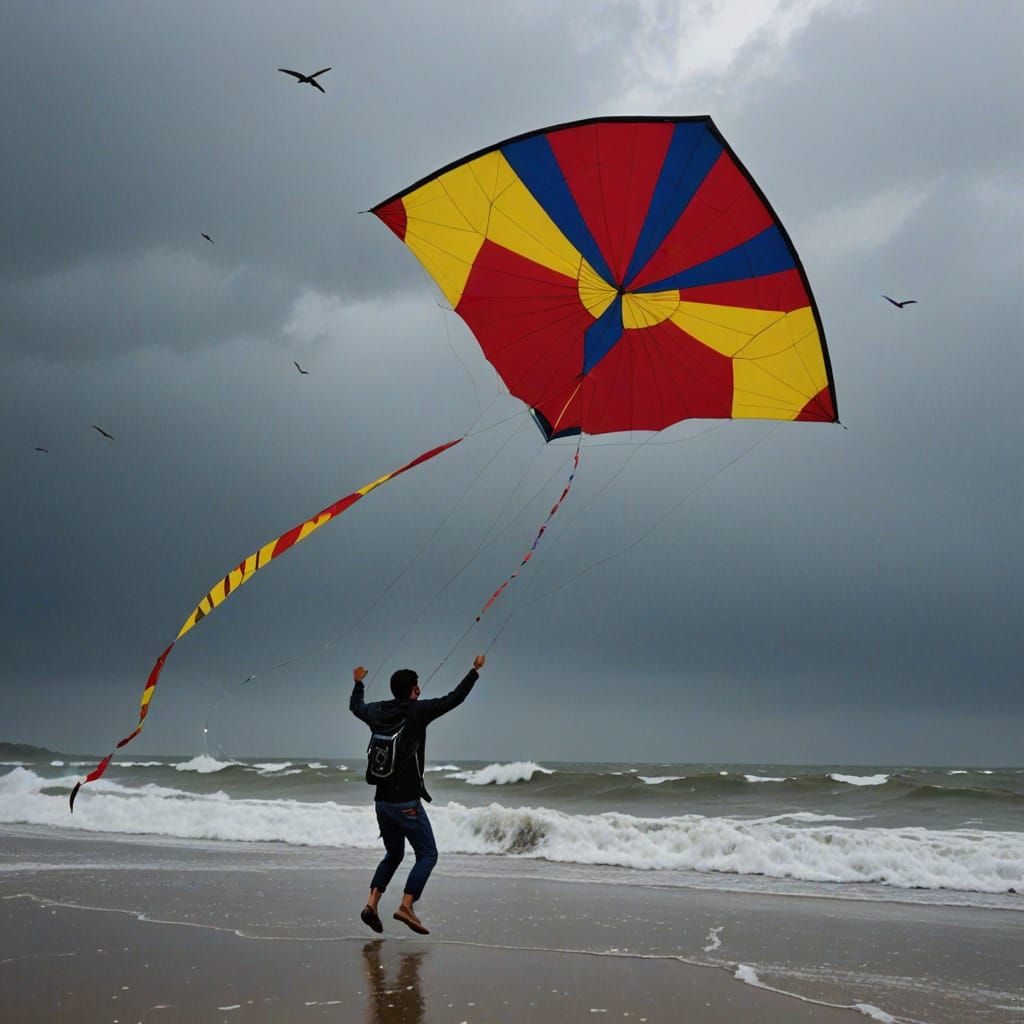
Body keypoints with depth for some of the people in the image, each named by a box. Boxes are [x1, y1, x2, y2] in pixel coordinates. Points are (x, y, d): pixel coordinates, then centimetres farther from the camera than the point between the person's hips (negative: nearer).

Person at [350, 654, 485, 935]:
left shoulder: (377, 712, 5)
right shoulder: (417, 711, -11)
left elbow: (355, 706, 27)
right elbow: (455, 698, -8)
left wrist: (358, 682, 46)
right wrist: (475, 670, 4)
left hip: (382, 802, 7)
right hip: (406, 803, -7)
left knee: (393, 855, 20)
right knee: (427, 854, 2)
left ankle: (372, 903, 5)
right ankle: (406, 907, -11)